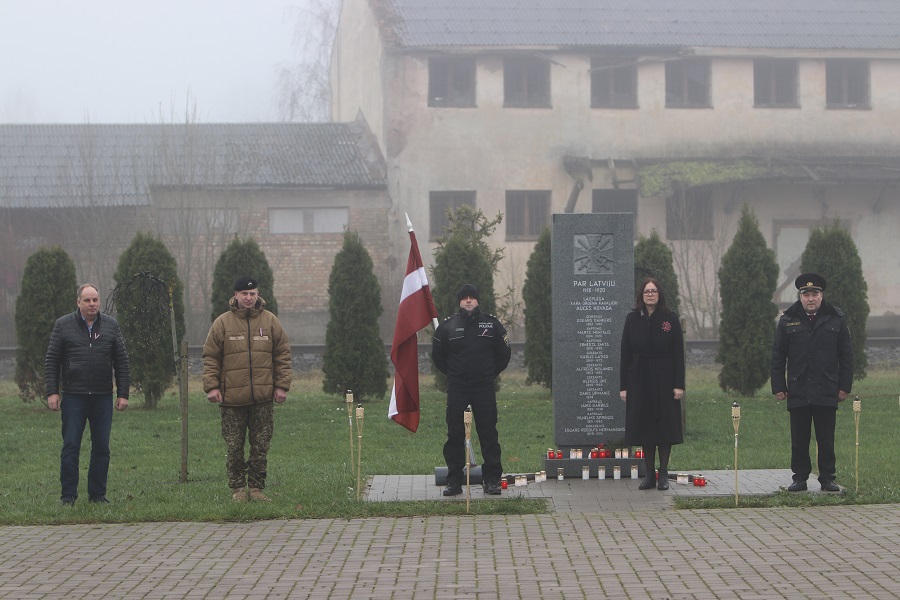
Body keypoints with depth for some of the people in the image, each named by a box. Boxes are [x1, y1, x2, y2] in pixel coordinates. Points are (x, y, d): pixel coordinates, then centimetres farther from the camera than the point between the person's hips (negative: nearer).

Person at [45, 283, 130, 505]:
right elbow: (51, 361, 4)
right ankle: (68, 495, 4)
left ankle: (97, 494, 12)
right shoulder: (63, 325, 4)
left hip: (103, 397, 2)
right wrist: (52, 392, -4)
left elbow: (122, 362, 10)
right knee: (70, 446, -2)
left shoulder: (111, 326, 9)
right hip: (73, 396, -2)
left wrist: (123, 393, 3)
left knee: (101, 447, 4)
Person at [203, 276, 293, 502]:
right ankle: (238, 488, 13)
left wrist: (282, 385, 3)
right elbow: (210, 357, 3)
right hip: (232, 398, -1)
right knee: (234, 447, 3)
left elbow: (283, 355, 9)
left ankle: (256, 488, 14)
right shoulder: (223, 323, 1)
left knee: (261, 447, 5)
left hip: (263, 398, 1)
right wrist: (211, 386, -5)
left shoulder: (270, 321, 6)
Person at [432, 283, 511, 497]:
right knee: (455, 435, 1)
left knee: (489, 434, -1)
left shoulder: (491, 324, 3)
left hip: (485, 389, 0)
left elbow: (503, 354, 13)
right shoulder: (447, 327, 3)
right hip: (457, 390, 0)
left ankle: (492, 480, 5)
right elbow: (438, 356, 15)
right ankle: (454, 481, 6)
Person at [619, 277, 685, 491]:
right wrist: (623, 386, 0)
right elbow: (625, 354, 4)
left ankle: (663, 474, 11)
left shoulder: (670, 319, -1)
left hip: (665, 380, -2)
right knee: (644, 426, 4)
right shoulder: (632, 319, 3)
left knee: (665, 425, 1)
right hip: (639, 380, 2)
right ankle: (649, 474, 12)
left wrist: (679, 385, -9)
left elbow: (678, 353, -3)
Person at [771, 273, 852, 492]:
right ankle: (800, 478, 12)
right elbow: (777, 357, 7)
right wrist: (778, 387, 1)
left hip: (827, 391, 0)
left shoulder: (835, 319, 5)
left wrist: (844, 386, 1)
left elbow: (846, 356, 7)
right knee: (799, 439, 5)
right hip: (798, 391, 1)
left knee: (826, 439, 3)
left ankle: (827, 478, 11)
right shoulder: (788, 321, 5)